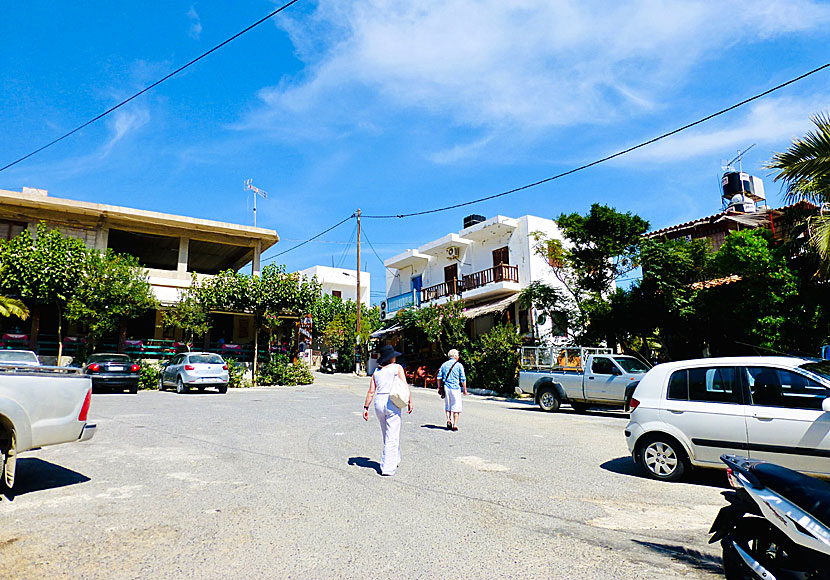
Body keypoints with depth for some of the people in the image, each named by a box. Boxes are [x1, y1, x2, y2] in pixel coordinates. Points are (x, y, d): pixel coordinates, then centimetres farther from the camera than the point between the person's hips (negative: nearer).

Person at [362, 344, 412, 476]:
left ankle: (395, 460, 35)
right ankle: (387, 468, -3)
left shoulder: (376, 371, 10)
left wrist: (366, 407, 9)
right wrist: (410, 402, -1)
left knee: (388, 435, 20)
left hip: (379, 402, 5)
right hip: (392, 403, -5)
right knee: (392, 437, -1)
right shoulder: (397, 368, -2)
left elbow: (371, 391, 7)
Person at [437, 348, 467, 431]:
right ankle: (455, 425, 0)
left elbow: (439, 377, 9)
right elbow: (463, 379, -4)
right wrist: (465, 389, 4)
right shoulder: (459, 365, -2)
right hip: (455, 388, -4)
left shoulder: (444, 365, 10)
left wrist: (439, 388, 15)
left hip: (446, 387, 4)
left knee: (447, 406, 16)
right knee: (456, 406, 3)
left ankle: (448, 419, -1)